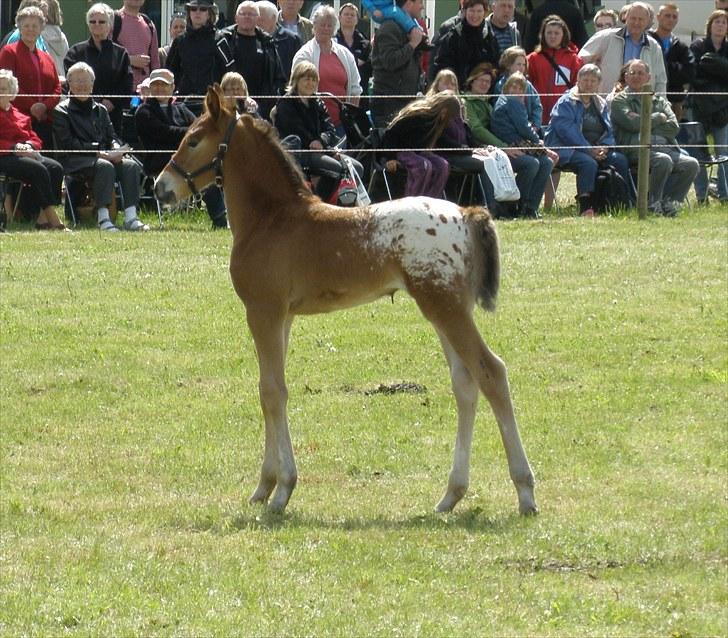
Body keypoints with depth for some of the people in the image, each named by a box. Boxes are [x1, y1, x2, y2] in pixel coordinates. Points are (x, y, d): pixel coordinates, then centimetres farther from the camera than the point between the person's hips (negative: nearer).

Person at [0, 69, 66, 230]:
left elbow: (34, 138, 23)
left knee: (56, 168, -21)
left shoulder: (19, 116, 28)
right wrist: (15, 148, -16)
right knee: (38, 170, -31)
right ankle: (52, 218, -33)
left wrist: (29, 146, -2)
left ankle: (42, 217, -27)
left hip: (27, 153, 7)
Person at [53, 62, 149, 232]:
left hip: (105, 156, 6)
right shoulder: (62, 111, 4)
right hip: (75, 161, -6)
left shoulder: (100, 110, 24)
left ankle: (131, 217, -30)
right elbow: (68, 143, -8)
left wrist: (116, 150, -8)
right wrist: (98, 152, -16)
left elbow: (111, 136, 17)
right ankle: (103, 218, -38)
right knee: (105, 166, -36)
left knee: (131, 165, -23)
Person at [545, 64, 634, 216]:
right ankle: (585, 208, -37)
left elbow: (608, 131, 16)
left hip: (595, 149, 6)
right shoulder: (566, 103, -1)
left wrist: (604, 147, -7)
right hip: (567, 149, -6)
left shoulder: (601, 104, 20)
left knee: (620, 160, -18)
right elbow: (567, 130, -13)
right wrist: (589, 150, -20)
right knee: (589, 163, -36)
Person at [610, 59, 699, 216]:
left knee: (691, 164, -22)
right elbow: (632, 123, -7)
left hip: (666, 147, 5)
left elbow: (673, 127, 9)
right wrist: (658, 117, 4)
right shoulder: (620, 101, 13)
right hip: (637, 149, -5)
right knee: (664, 160, -35)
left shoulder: (659, 101, 25)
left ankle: (668, 203, -16)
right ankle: (653, 204, -20)